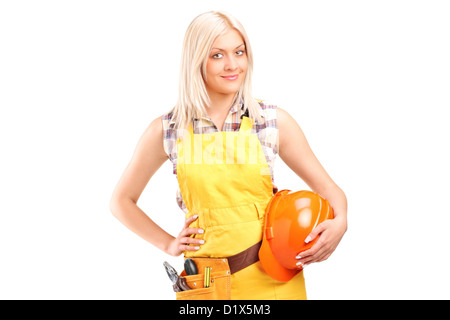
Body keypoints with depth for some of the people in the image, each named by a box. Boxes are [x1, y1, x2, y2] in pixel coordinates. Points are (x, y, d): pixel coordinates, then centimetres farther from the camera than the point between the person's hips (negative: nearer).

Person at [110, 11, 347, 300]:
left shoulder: (273, 120, -3)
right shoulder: (167, 130, -3)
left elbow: (326, 186, 4)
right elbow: (122, 201, 10)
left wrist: (340, 222, -15)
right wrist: (168, 243, 2)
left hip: (272, 279, 0)